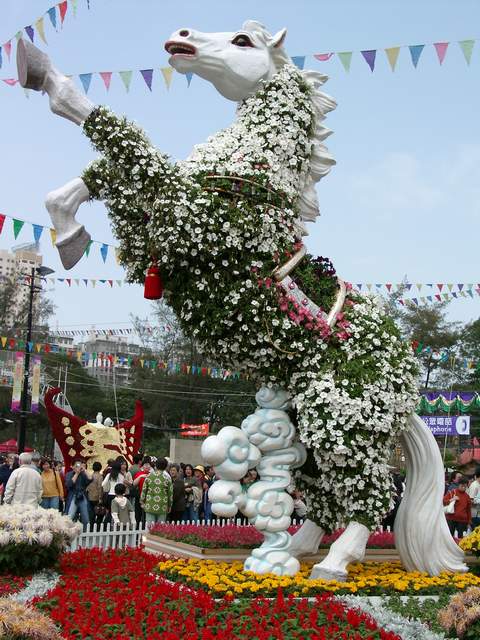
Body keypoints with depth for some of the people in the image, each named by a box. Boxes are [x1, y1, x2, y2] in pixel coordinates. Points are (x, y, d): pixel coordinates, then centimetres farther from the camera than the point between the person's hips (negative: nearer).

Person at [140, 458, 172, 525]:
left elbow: (144, 490, 4)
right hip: (162, 508, -1)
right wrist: (169, 506, 13)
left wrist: (142, 502, 16)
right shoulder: (167, 478, -3)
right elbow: (170, 493, 2)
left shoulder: (149, 476, -1)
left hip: (150, 506, 1)